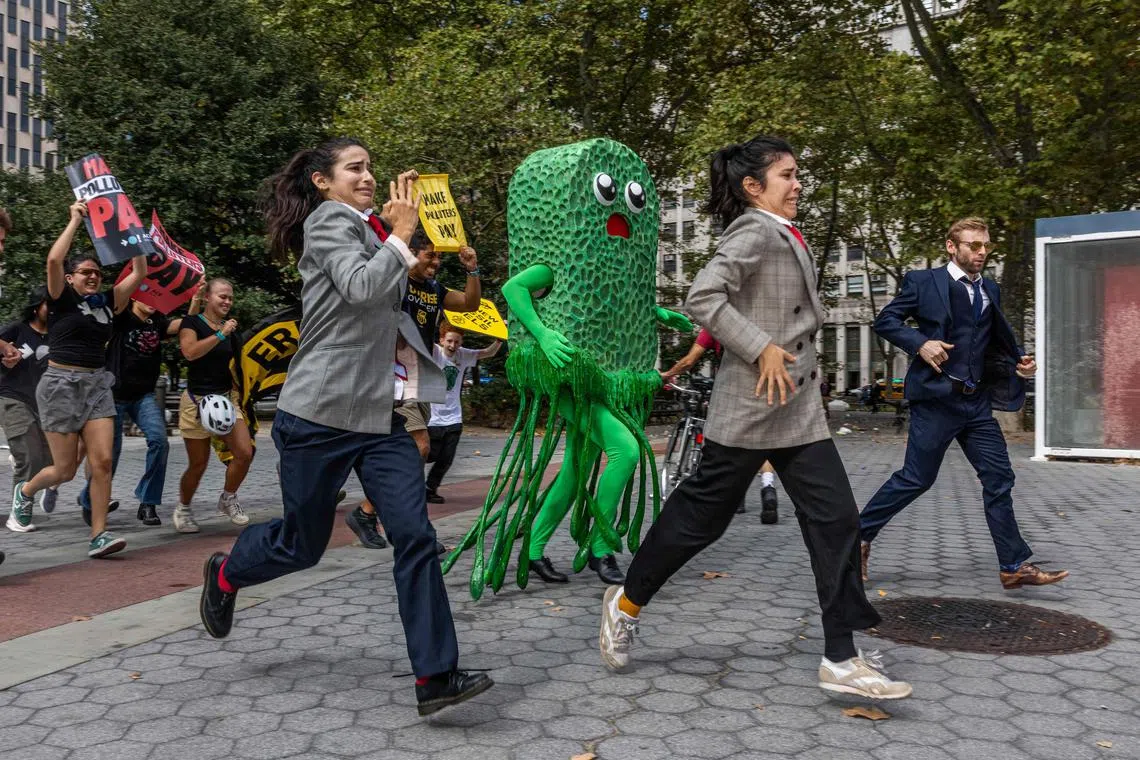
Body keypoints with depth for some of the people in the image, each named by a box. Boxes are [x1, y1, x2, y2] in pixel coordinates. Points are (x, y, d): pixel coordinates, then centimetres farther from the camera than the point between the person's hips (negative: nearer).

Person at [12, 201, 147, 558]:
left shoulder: (106, 301, 10)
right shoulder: (61, 298, -2)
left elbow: (139, 274, 9)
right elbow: (53, 260, -19)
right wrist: (75, 220, -11)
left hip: (97, 385, 4)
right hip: (61, 384, -4)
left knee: (102, 462, -9)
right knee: (65, 469, 3)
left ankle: (98, 536, -7)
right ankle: (24, 490, 37)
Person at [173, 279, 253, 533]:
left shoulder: (231, 328, 13)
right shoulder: (192, 323, -4)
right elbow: (190, 351, -24)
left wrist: (237, 396, 16)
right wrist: (221, 334, -23)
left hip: (226, 399, 5)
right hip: (197, 401, -5)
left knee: (245, 453, -10)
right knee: (198, 464, 2)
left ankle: (228, 499, 12)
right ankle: (183, 509, 26)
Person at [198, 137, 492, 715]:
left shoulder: (366, 228, 21)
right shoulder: (327, 219, -5)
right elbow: (361, 287, -22)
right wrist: (399, 235, -14)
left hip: (379, 415, 7)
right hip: (321, 413, -7)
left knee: (415, 535, -6)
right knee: (302, 544, 9)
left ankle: (435, 677, -3)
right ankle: (225, 574, 42)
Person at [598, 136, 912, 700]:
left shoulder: (788, 236, 16)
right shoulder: (753, 231, -11)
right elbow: (703, 297, -24)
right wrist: (762, 348, -25)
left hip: (800, 411, 9)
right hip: (749, 408, -9)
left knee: (836, 521, 2)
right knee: (701, 515, 4)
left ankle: (841, 659, 8)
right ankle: (628, 603, 25)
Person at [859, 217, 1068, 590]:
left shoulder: (990, 290, 15)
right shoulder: (923, 281, -3)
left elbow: (996, 342, 22)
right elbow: (884, 320, -4)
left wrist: (1018, 363, 3)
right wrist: (920, 344, -18)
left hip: (977, 400, 6)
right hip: (936, 397, -6)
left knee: (999, 478, 4)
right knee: (916, 478, -3)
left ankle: (1014, 566, 12)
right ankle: (859, 534, 12)